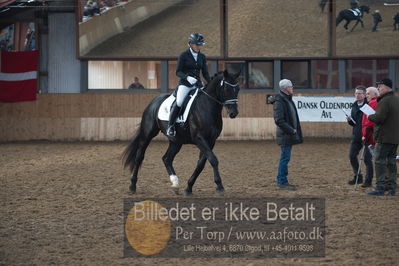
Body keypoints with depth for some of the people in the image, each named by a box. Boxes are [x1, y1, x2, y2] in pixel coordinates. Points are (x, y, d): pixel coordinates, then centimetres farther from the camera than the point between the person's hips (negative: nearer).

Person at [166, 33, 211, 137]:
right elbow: (178, 72, -3)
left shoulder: (202, 57, 12)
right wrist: (187, 77, -22)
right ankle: (170, 126, -16)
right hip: (185, 84, -5)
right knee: (178, 102, -25)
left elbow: (205, 73, 14)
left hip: (197, 84, 5)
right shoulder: (184, 55, -1)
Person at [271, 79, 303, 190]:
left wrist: (294, 130, 11)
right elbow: (279, 120, -22)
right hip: (285, 135, -10)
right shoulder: (279, 102, -16)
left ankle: (281, 181, 19)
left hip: (289, 135, 10)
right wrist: (291, 130, -18)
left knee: (285, 158, 13)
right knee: (285, 158, -7)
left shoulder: (288, 100, 15)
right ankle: (282, 182, -3)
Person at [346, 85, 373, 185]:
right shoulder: (354, 106, 13)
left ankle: (368, 179, 6)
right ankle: (357, 177, 22)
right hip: (356, 136, 7)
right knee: (352, 156, 8)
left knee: (367, 158, -3)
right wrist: (349, 120, 0)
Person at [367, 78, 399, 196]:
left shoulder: (385, 101, -15)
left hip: (384, 137, -9)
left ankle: (380, 187, -8)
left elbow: (379, 117, -23)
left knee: (380, 161, -5)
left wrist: (370, 116, -4)